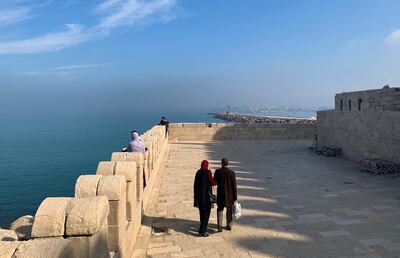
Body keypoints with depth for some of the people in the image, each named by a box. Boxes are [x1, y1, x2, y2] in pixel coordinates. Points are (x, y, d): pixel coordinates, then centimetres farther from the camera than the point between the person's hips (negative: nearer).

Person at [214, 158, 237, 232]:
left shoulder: (218, 172, -11)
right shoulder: (232, 173, -11)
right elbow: (234, 186, -9)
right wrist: (235, 197, -2)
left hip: (221, 194, -1)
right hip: (230, 194, 1)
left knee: (220, 210, 15)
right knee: (229, 210, 19)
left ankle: (220, 226, 4)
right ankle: (229, 226, 28)